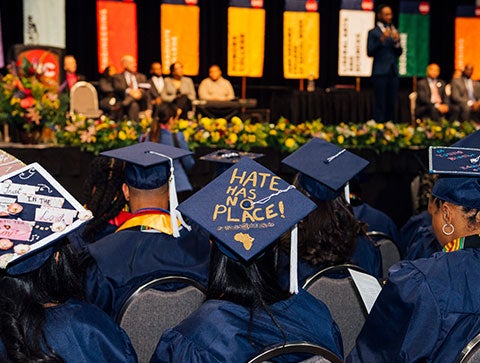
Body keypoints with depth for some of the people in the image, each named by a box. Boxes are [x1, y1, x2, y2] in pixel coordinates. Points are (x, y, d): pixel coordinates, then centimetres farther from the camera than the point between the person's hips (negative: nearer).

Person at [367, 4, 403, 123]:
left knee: (392, 104, 5)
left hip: (393, 72, 5)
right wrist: (381, 39, -19)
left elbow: (399, 53, 12)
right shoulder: (373, 32, -1)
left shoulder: (393, 31, 16)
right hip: (380, 73, -5)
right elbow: (370, 52, -9)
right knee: (380, 104, -6)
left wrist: (397, 42, -7)